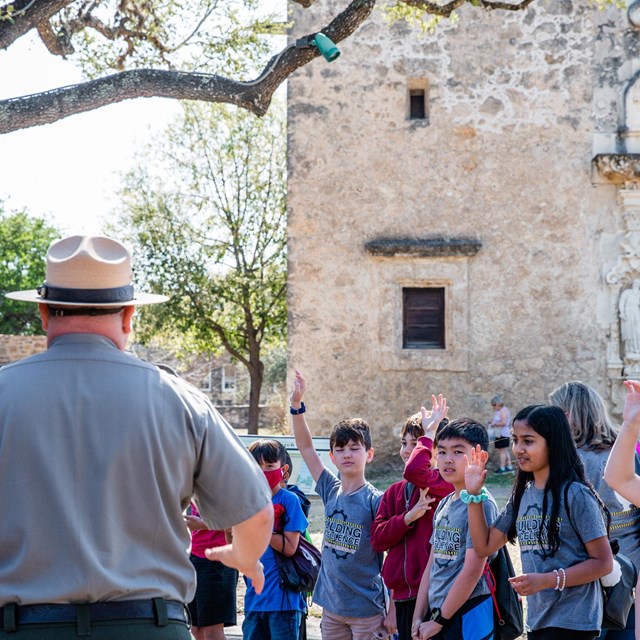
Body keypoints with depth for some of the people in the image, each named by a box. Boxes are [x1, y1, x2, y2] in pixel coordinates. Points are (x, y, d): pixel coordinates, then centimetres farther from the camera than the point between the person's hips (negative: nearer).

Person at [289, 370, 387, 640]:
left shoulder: (376, 501, -12)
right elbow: (306, 447, 3)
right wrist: (296, 403, -3)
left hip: (367, 610, -5)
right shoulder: (331, 491, 4)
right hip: (331, 607, 5)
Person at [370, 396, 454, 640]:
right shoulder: (394, 492, 15)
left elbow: (415, 470, -28)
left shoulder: (443, 484, -6)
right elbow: (377, 538, 4)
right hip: (403, 594, 7)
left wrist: (430, 431, -13)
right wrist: (409, 517, -12)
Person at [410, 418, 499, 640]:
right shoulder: (443, 505, 12)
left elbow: (472, 571, -17)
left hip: (468, 616, -8)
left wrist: (439, 621, -12)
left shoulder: (481, 503, -13)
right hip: (437, 614, 8)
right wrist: (419, 617, 9)